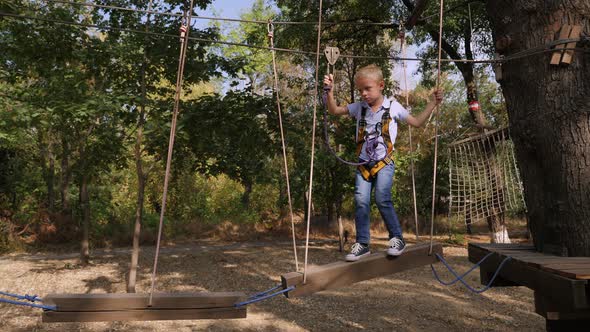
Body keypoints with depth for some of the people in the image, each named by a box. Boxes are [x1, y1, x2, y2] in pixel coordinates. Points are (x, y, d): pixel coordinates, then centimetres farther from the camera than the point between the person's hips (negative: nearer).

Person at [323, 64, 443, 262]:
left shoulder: (393, 107, 1)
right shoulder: (359, 108, 8)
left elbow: (417, 122, 7)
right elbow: (334, 111, 9)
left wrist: (432, 103, 0)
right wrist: (330, 91, -4)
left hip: (384, 162, -3)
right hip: (363, 164, 3)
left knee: (382, 199, -17)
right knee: (361, 201, -8)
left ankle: (397, 238, 2)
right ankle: (362, 244, 3)